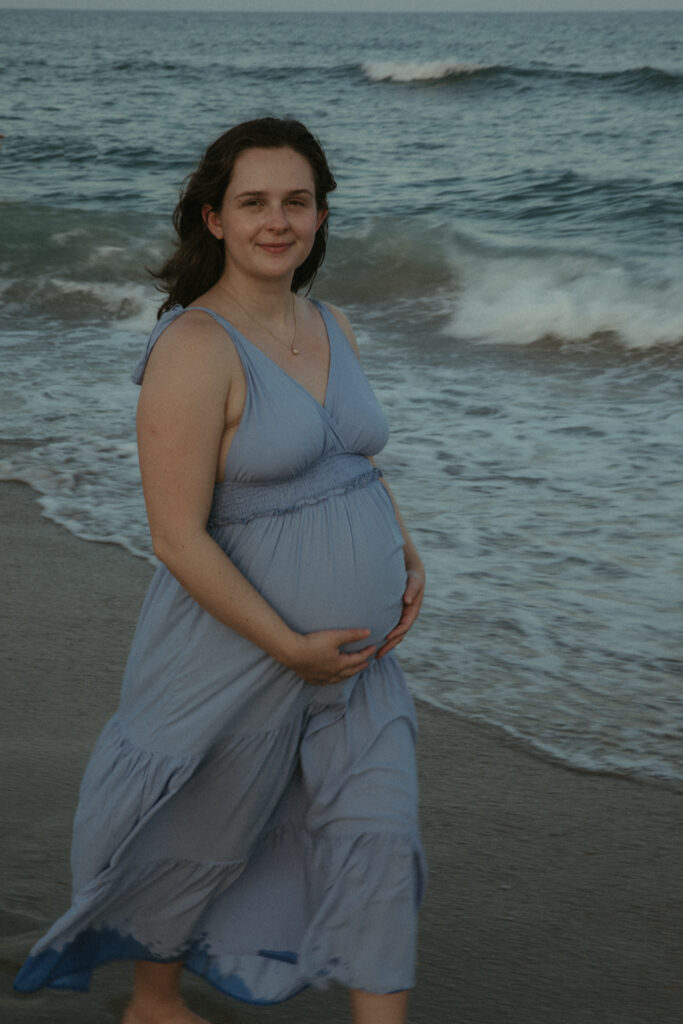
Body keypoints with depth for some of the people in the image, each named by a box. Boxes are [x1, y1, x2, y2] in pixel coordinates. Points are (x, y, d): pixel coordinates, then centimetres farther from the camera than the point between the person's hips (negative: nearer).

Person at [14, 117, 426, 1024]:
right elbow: (178, 538, -23)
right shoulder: (195, 348, -21)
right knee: (200, 842, 15)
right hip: (236, 651, -6)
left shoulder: (330, 327, 4)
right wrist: (290, 648, -20)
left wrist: (407, 554, 3)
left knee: (378, 832, 4)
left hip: (355, 647, 6)